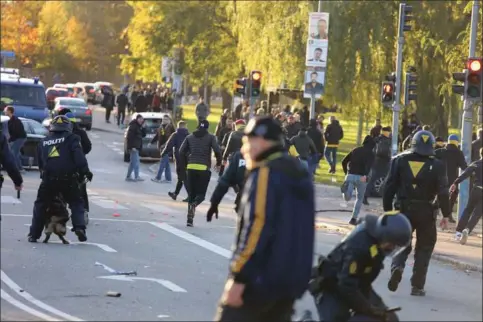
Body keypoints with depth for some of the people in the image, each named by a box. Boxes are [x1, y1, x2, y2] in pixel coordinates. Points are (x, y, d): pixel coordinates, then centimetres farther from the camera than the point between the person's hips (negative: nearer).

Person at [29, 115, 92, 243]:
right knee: (76, 203, 10)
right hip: (68, 178, -2)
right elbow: (78, 155, -9)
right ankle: (79, 227, -12)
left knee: (40, 205, 15)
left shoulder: (43, 142, 19)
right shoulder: (71, 138, 6)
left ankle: (34, 234, 13)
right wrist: (85, 170, -12)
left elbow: (40, 162, 23)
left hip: (48, 179, 2)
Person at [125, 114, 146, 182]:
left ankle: (128, 176, 17)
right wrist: (132, 147, -23)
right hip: (133, 147, -10)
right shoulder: (133, 126, -13)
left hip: (137, 147, 10)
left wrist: (143, 128, 0)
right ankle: (136, 177, -11)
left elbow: (143, 135, 15)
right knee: (136, 162, -10)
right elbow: (129, 137, -19)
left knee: (133, 162, 12)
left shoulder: (139, 127, 15)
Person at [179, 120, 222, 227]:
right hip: (204, 168, -3)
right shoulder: (210, 137, 1)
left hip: (191, 167, 3)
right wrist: (219, 162, 6)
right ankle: (194, 204, -30)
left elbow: (181, 151, 6)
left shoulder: (190, 137, 10)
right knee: (201, 194, 4)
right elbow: (217, 151, -11)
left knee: (191, 193, 11)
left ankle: (190, 219, 3)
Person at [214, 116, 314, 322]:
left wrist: (239, 277, -21)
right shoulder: (298, 173, 16)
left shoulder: (265, 174, -13)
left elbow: (257, 226, -21)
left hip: (261, 277, -9)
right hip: (292, 278, 9)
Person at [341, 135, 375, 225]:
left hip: (350, 175, 2)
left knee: (347, 198, -3)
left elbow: (344, 161, 15)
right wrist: (365, 175, -30)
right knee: (359, 198, 15)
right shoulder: (370, 153, 3)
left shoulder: (355, 150, 17)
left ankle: (347, 190, -32)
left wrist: (346, 173, 25)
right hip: (361, 177, -2)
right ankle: (354, 218, 13)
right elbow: (368, 165, -17)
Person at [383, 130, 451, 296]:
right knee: (424, 248, 11)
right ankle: (417, 286, 8)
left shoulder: (399, 160, 0)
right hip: (426, 212, -1)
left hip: (404, 209, 1)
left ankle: (397, 267, -16)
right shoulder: (436, 165, -4)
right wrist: (446, 215, -1)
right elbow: (443, 192, -8)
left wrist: (387, 209, 7)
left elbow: (389, 187, 0)